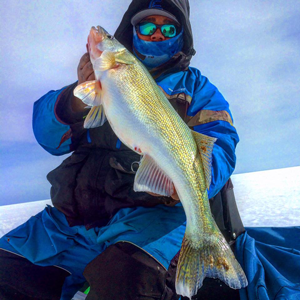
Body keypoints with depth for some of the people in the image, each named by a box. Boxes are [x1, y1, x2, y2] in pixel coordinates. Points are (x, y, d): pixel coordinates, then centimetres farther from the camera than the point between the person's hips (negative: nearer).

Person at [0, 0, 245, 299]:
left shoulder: (195, 86, 15)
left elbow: (219, 146, -1)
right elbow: (48, 135, 9)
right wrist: (78, 97, -12)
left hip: (154, 210, -4)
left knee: (127, 275, -33)